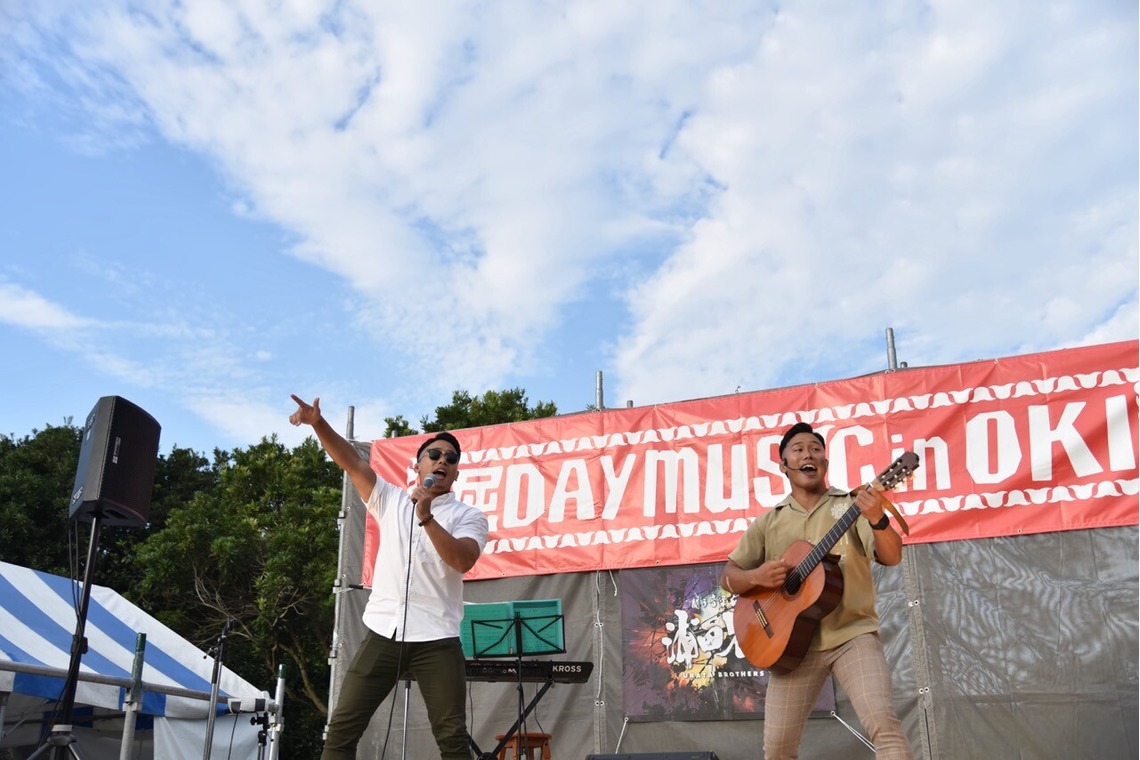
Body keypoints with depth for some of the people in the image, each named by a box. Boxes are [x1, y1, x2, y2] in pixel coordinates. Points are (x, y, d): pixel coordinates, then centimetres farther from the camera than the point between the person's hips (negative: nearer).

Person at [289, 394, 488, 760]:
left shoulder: (469, 516, 6)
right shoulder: (390, 500, 14)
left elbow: (463, 561, -12)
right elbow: (353, 462, 2)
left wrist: (426, 517, -17)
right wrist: (318, 423, -12)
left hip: (437, 640, -2)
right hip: (382, 633, 3)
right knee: (342, 727, 0)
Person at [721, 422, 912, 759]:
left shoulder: (853, 505, 5)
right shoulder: (768, 522, 10)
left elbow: (892, 557, -7)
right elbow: (728, 576, 11)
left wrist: (877, 520, -28)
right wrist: (756, 576, -11)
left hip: (853, 634, -2)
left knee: (882, 719, -23)